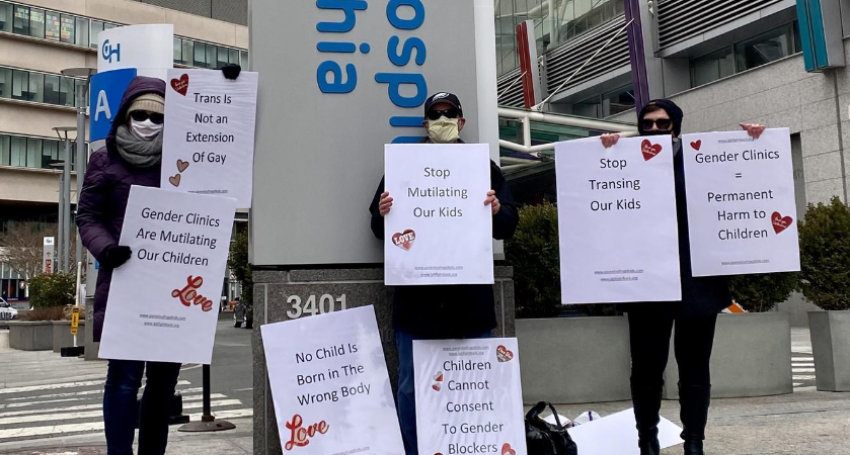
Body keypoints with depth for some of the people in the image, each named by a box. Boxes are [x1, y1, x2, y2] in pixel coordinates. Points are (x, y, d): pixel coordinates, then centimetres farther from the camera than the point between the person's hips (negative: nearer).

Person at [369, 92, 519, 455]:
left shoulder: (483, 166, 10)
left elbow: (509, 225, 6)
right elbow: (380, 228, 9)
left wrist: (497, 211, -16)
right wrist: (382, 214, -14)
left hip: (470, 298, 1)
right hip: (417, 299, 0)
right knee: (411, 389, 4)